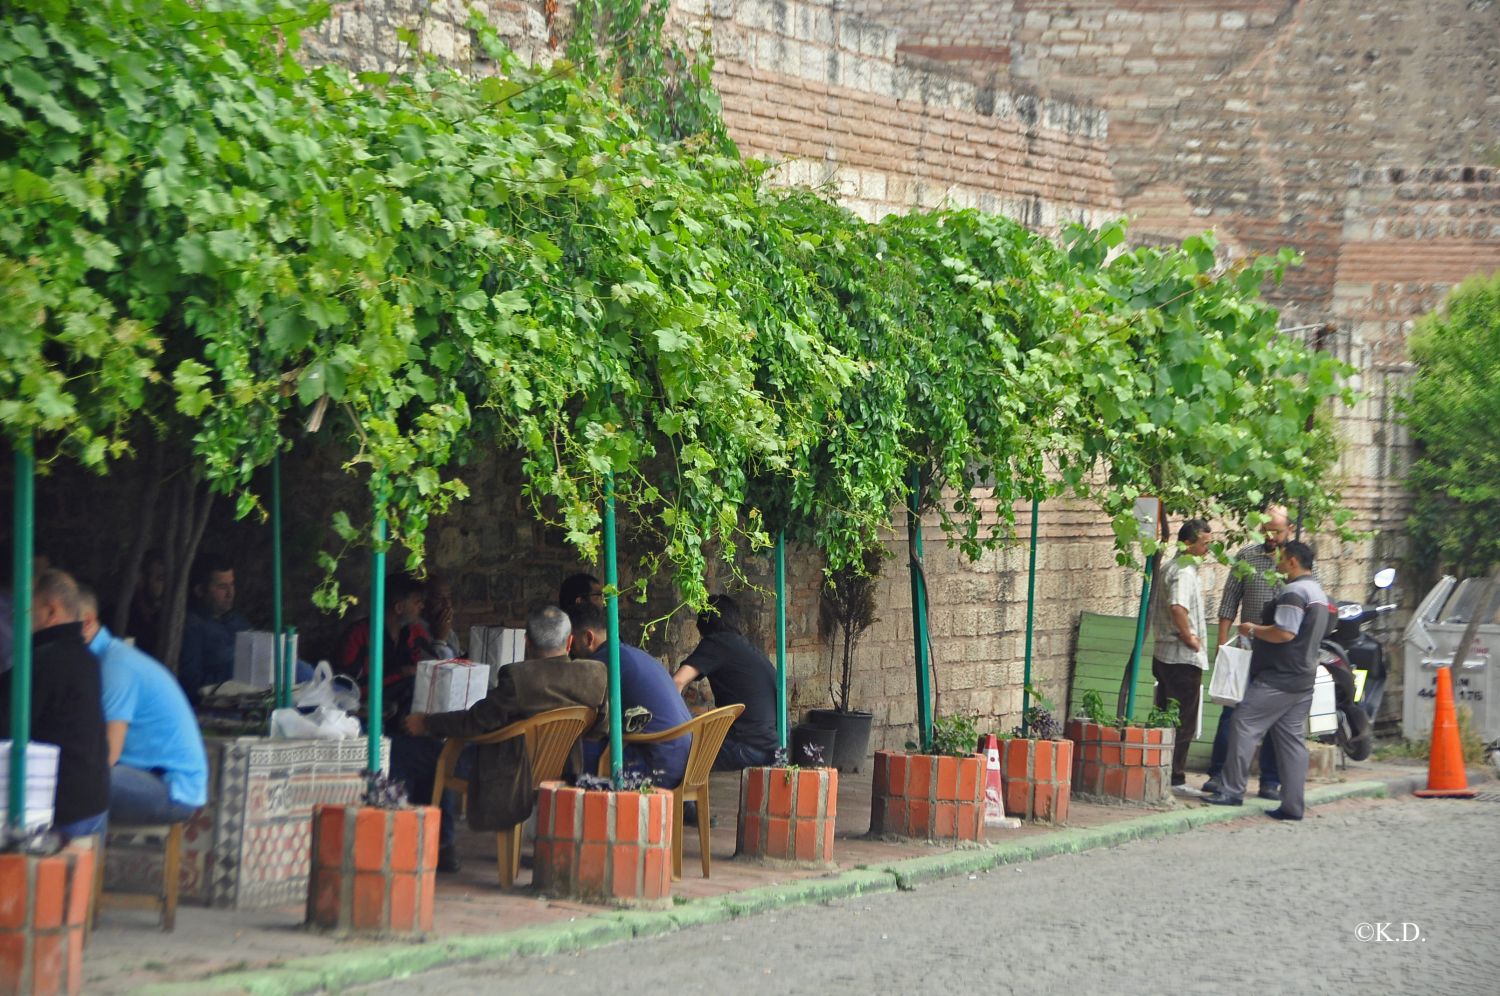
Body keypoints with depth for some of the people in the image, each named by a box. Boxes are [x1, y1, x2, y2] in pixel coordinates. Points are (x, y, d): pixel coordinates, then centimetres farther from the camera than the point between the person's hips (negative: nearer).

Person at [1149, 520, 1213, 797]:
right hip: (1184, 658, -10)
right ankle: (1175, 779, 0)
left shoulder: (1171, 567, 15)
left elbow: (1159, 607, 25)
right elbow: (1178, 608, -33)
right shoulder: (1185, 571, -17)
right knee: (1183, 723, -3)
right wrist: (1190, 638, -20)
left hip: (1165, 654, 10)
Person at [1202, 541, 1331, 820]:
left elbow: (1285, 632, -24)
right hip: (1304, 678, 10)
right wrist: (1260, 634, 24)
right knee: (1292, 739, 8)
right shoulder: (1318, 593, 19)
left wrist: (1253, 629, -10)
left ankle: (1232, 791, -7)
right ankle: (1292, 806, 6)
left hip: (1278, 678, -10)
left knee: (1244, 726, -6)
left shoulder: (1294, 592, -14)